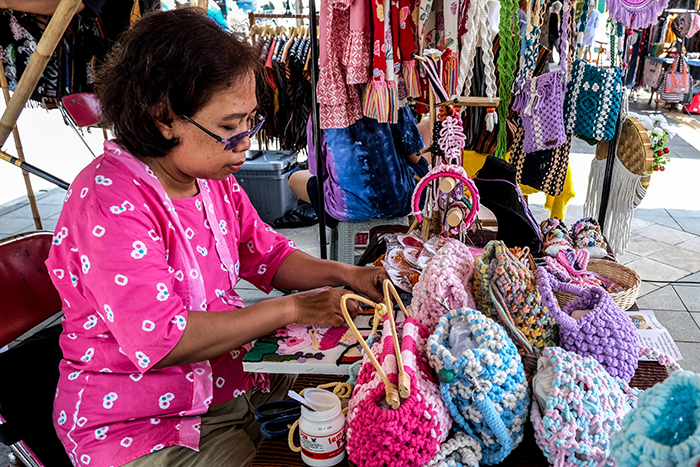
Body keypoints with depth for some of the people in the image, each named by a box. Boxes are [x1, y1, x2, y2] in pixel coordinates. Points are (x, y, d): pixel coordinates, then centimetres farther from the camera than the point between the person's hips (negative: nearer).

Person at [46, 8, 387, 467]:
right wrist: (292, 309, -25)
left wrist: (344, 274, -4)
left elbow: (268, 254, 11)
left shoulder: (213, 176, 0)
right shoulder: (110, 204, -25)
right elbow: (161, 338, -29)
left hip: (231, 374, 8)